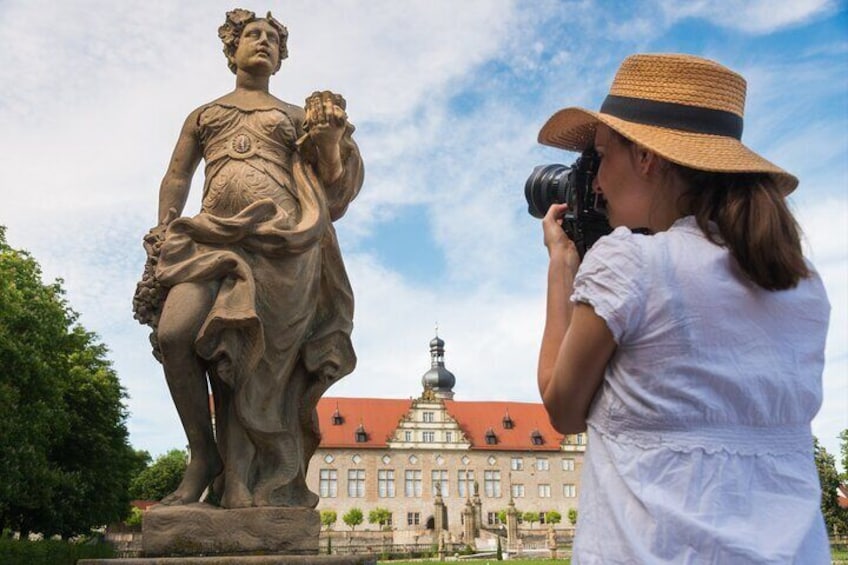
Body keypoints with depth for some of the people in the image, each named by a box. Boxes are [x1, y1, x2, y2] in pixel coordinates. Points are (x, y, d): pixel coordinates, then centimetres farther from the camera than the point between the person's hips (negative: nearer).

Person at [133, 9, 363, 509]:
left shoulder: (295, 116, 22)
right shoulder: (204, 115, 26)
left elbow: (330, 180, 13)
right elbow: (176, 178, 19)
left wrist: (333, 139, -6)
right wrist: (164, 231, 3)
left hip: (279, 235, -1)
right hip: (216, 233, 2)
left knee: (255, 359, -9)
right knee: (173, 332, -22)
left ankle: (242, 487, -4)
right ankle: (204, 454, -5)